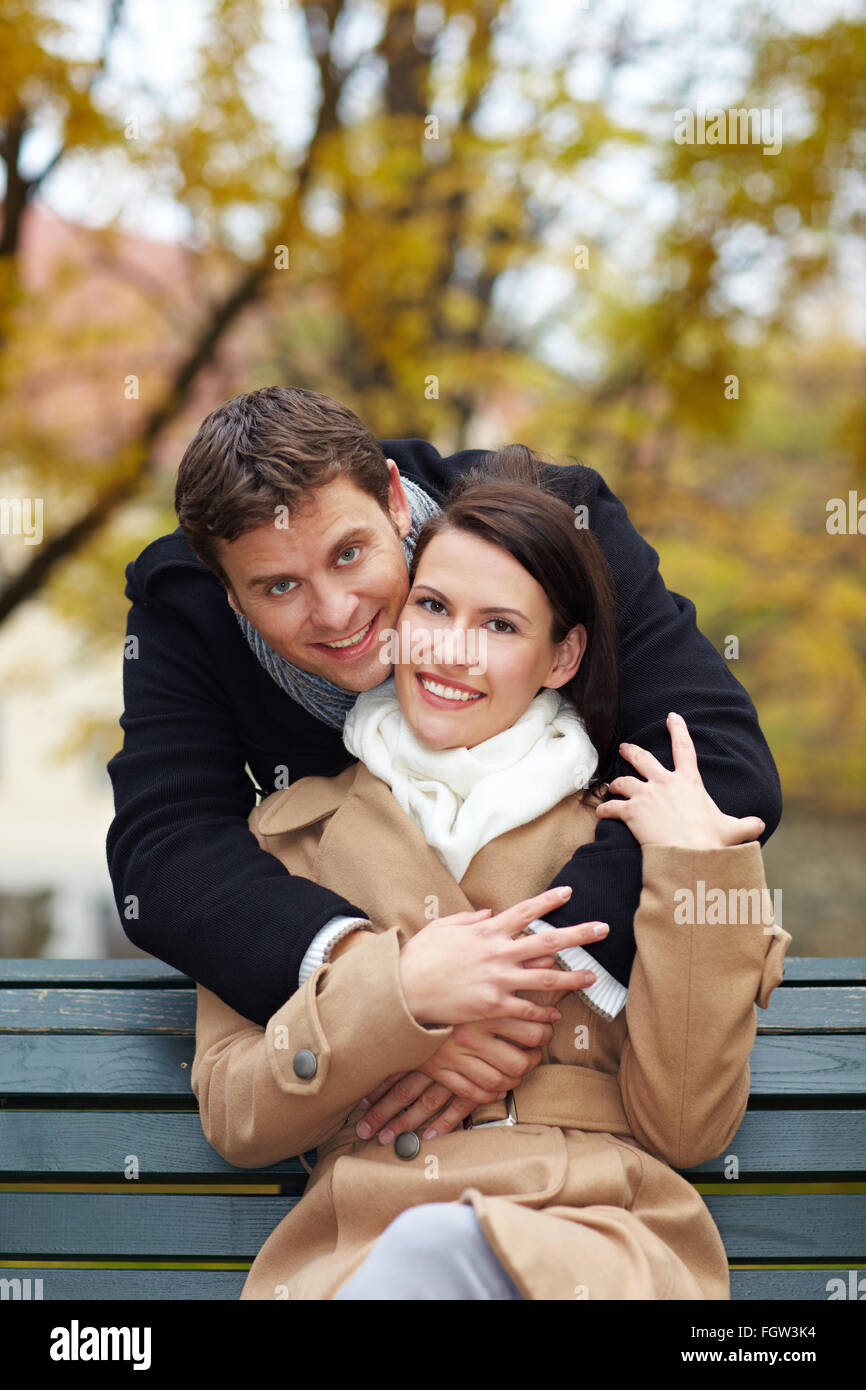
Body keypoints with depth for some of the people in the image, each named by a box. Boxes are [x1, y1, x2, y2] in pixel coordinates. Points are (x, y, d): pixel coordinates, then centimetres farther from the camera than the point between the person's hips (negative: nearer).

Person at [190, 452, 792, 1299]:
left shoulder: (623, 826, 13)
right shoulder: (289, 833, 16)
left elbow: (687, 1129, 4)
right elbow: (233, 1117, 8)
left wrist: (696, 876, -3)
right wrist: (398, 992, -7)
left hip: (597, 1248, 0)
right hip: (353, 1251, 1)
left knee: (437, 1248, -35)